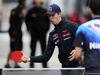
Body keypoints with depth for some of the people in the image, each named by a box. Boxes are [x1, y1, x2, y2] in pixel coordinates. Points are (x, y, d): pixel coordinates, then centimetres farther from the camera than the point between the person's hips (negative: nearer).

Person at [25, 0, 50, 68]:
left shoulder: (44, 11, 4)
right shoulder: (31, 11, 2)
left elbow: (48, 21, 13)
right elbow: (27, 20, 12)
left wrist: (47, 29, 5)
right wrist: (29, 28, 4)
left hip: (43, 32, 1)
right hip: (34, 32, -1)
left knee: (44, 49, 2)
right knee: (33, 49, 0)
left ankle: (45, 64, 8)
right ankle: (31, 64, 6)